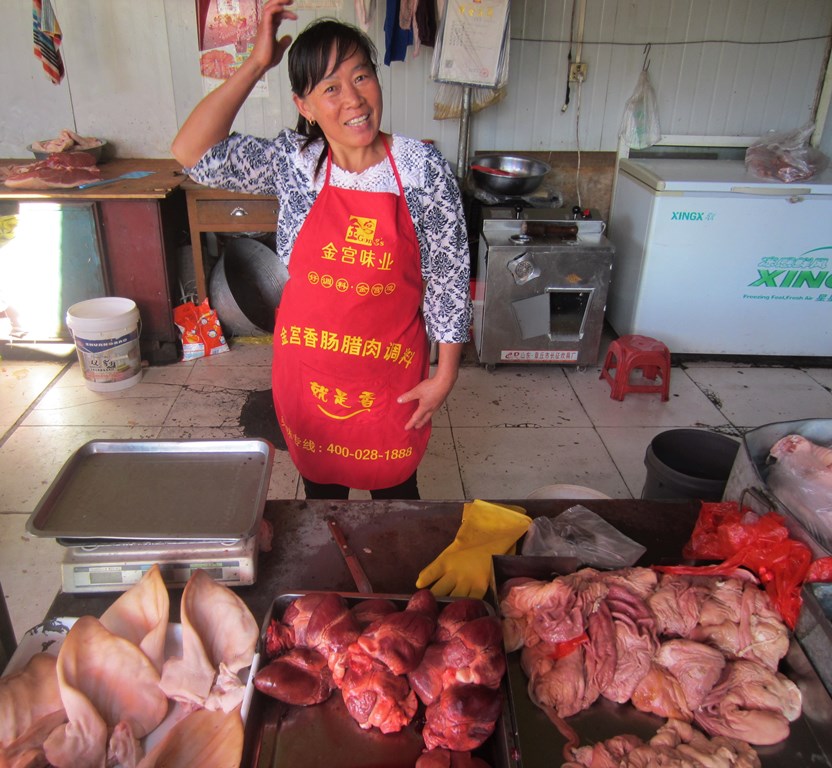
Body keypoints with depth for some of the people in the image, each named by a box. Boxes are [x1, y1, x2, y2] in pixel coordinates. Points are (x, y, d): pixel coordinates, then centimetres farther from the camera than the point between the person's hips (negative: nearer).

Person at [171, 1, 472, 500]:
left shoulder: (423, 168, -12)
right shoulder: (294, 161, -6)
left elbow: (449, 276, -8)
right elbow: (192, 153, -13)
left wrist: (445, 375, -7)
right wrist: (255, 66, -15)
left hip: (389, 372, -1)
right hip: (308, 367, 2)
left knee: (393, 490, 19)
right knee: (319, 484, 23)